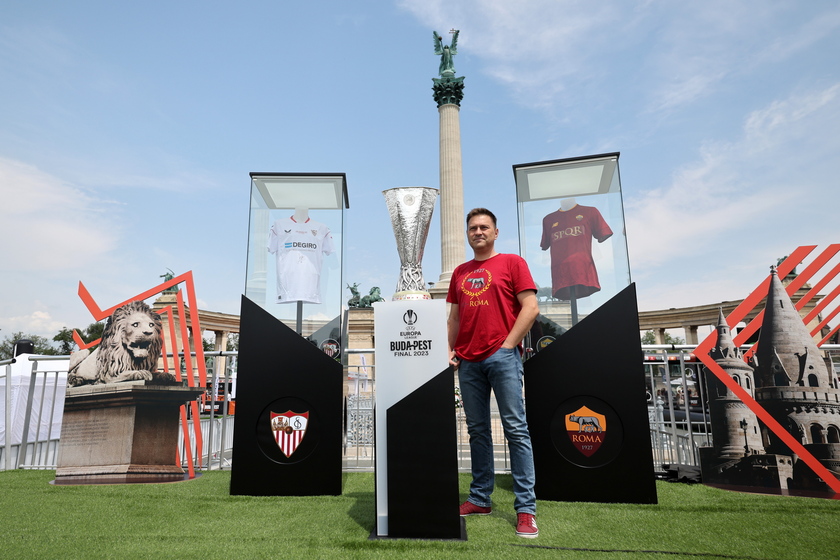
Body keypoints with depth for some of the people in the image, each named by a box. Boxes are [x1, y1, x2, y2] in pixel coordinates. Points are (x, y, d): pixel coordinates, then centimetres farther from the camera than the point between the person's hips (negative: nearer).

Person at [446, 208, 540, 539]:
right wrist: (449, 349, 6)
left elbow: (530, 307, -4)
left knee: (516, 429, -4)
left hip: (502, 356, -5)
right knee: (477, 431, 10)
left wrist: (508, 344, -9)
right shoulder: (460, 273, 17)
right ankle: (480, 499, 21)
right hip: (468, 361, 5)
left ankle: (526, 509, 4)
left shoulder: (512, 263, 3)